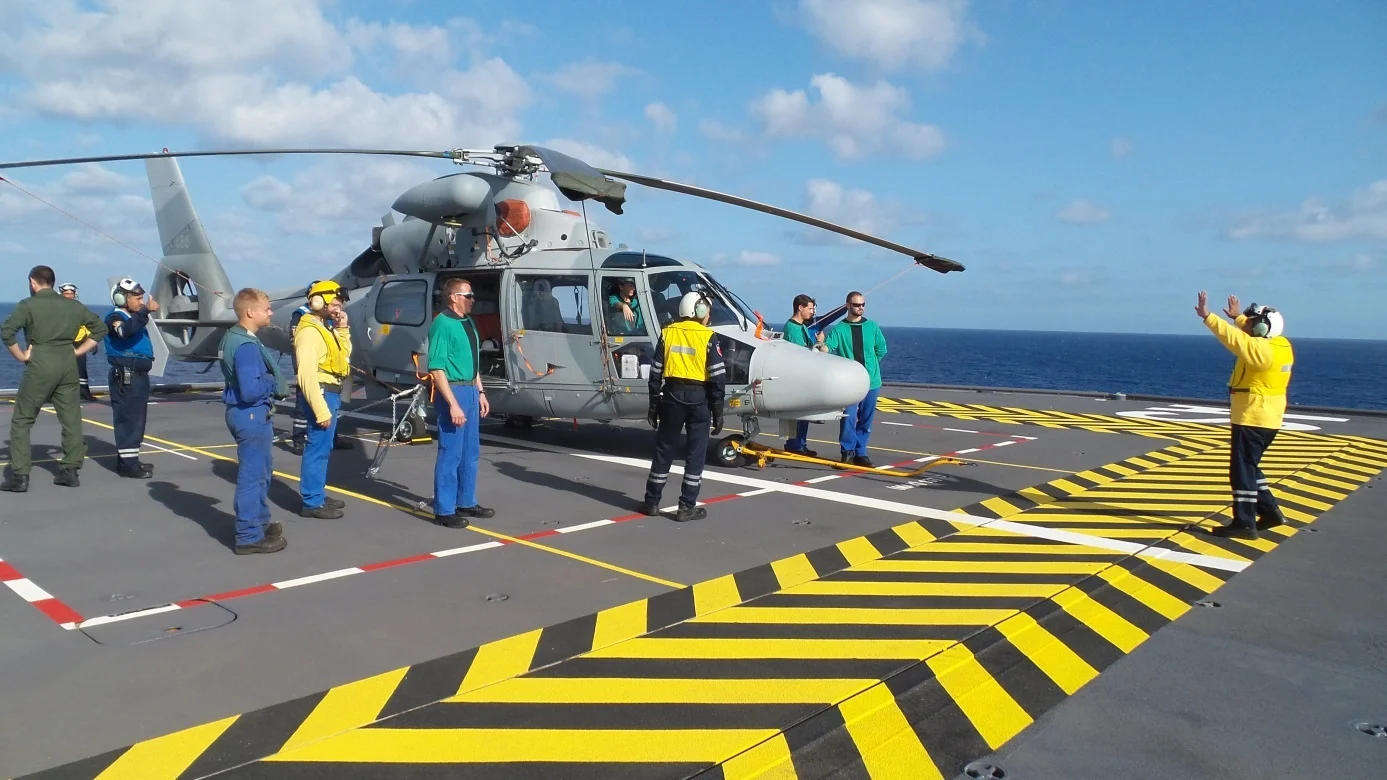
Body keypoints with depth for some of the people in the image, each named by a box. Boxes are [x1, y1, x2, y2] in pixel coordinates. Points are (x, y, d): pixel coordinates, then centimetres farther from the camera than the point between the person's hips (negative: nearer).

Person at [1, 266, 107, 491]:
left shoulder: (28, 305, -4)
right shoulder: (72, 305, 10)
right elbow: (100, 328, 14)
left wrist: (21, 356, -5)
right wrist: (78, 351, 11)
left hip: (40, 364, -4)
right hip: (68, 364, 4)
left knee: (22, 420, 5)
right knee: (71, 419, 10)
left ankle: (20, 475, 3)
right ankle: (70, 470, 13)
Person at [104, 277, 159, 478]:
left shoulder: (134, 318, 18)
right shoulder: (115, 318, -10)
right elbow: (126, 330, -34)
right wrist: (146, 310, -34)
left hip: (139, 375, 10)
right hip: (126, 377, -10)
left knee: (136, 418, 15)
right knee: (128, 419, -9)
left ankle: (128, 459, 24)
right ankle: (127, 463, -8)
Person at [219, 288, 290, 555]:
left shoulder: (234, 337, 10)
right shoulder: (246, 346, -22)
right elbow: (250, 391, -29)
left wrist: (275, 384, 5)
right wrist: (275, 384, -11)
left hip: (250, 414, 11)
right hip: (252, 415, -11)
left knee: (262, 471, 23)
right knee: (252, 475, -2)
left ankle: (260, 522, 36)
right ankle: (249, 537, 7)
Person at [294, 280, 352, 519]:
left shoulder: (324, 328, 15)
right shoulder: (309, 331, -17)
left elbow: (344, 354, 23)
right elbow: (307, 375, -24)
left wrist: (342, 328, 9)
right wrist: (321, 410, -25)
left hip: (331, 394, 11)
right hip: (322, 394, -11)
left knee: (324, 447, 17)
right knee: (317, 448, -6)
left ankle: (318, 495, 28)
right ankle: (312, 503, 0)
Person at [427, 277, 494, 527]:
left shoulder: (468, 322, 12)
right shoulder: (443, 324, -15)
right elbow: (437, 368, -20)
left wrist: (480, 392, 18)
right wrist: (452, 403, -24)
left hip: (470, 391, 9)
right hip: (453, 391, -9)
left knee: (470, 453, 16)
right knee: (450, 454, -3)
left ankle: (466, 503, 28)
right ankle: (444, 511, 6)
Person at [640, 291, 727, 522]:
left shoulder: (667, 333, 5)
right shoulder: (708, 337, -5)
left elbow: (656, 372, 4)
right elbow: (718, 377, -7)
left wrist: (653, 404, 10)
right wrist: (718, 411, -2)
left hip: (672, 394, 3)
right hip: (698, 397, -3)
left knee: (664, 449, 12)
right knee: (695, 453, 5)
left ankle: (652, 502, 18)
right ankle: (687, 507, 6)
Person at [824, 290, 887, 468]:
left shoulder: (872, 327, 8)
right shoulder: (839, 329, -1)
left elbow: (881, 349, 19)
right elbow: (829, 347, -14)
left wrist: (869, 363, 13)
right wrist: (822, 345, -34)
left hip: (871, 381, 3)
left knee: (865, 420, 7)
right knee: (849, 417, -11)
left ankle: (860, 453, 16)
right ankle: (847, 451, 2)